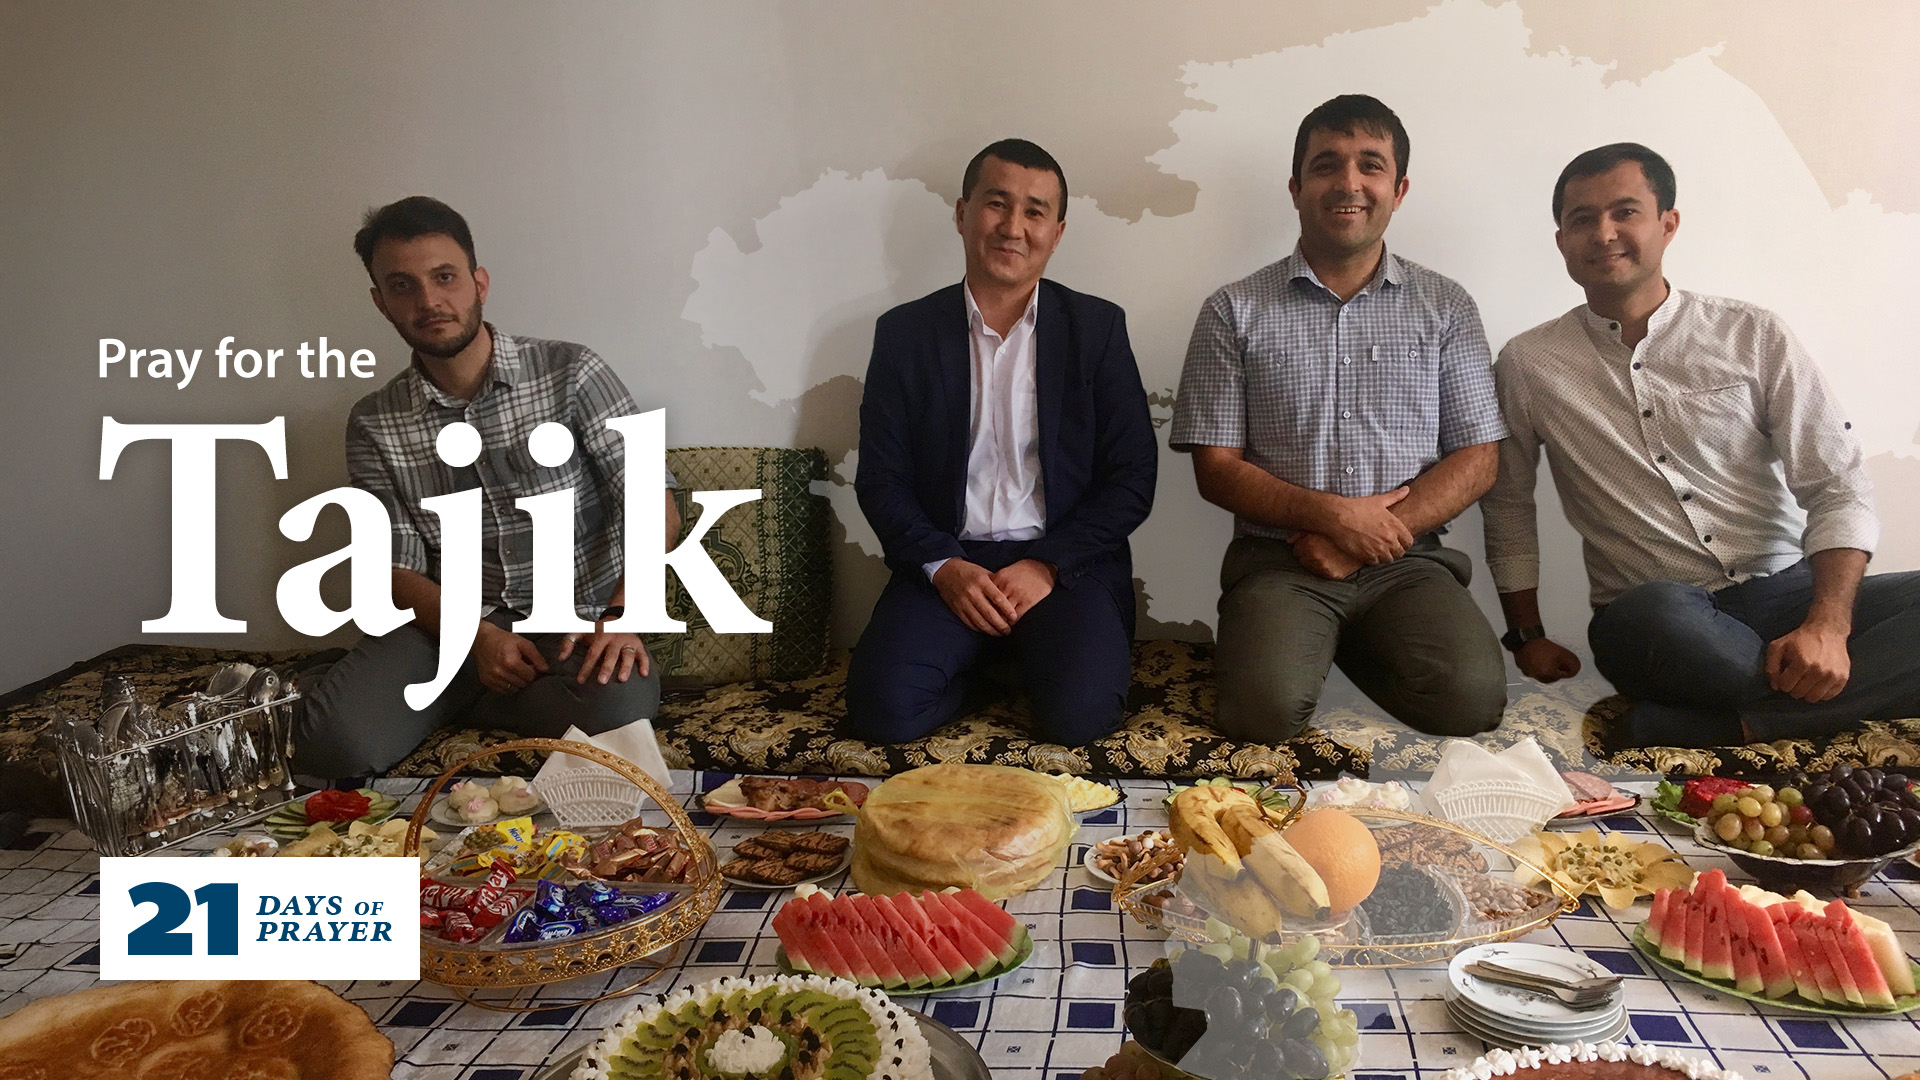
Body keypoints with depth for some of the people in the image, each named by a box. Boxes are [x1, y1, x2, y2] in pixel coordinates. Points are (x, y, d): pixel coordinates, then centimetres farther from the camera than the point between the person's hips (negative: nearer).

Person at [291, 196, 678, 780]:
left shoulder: (572, 374, -4)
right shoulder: (374, 425, 4)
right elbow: (399, 566, 2)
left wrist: (621, 616, -23)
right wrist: (478, 637, -18)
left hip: (573, 622, 0)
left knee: (617, 703, -36)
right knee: (330, 742, -27)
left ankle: (447, 702, -7)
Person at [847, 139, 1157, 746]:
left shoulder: (1097, 327, 6)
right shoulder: (905, 333, 7)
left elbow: (1132, 478, 2)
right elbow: (880, 479, 5)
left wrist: (1047, 565, -11)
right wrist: (943, 567, -11)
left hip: (1065, 564, -1)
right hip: (945, 562, 1)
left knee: (1079, 712, -27)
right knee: (882, 708, -24)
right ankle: (982, 667, 8)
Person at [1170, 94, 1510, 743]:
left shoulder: (1445, 308, 10)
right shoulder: (1235, 312, 6)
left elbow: (1477, 460, 5)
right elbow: (1215, 467, 2)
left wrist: (1365, 540, -9)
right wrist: (1332, 513, -14)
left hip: (1407, 563, 2)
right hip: (1278, 559, -1)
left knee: (1471, 699, -25)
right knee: (1266, 709, -28)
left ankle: (1352, 646, 5)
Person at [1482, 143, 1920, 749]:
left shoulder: (1753, 336, 5)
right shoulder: (1528, 365, 4)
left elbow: (1836, 486, 0)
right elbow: (1508, 508, 14)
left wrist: (1828, 625, -16)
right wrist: (1527, 637, 9)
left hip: (1786, 592, 3)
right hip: (1651, 617, -2)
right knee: (1658, 616, -39)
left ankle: (1696, 728, -27)